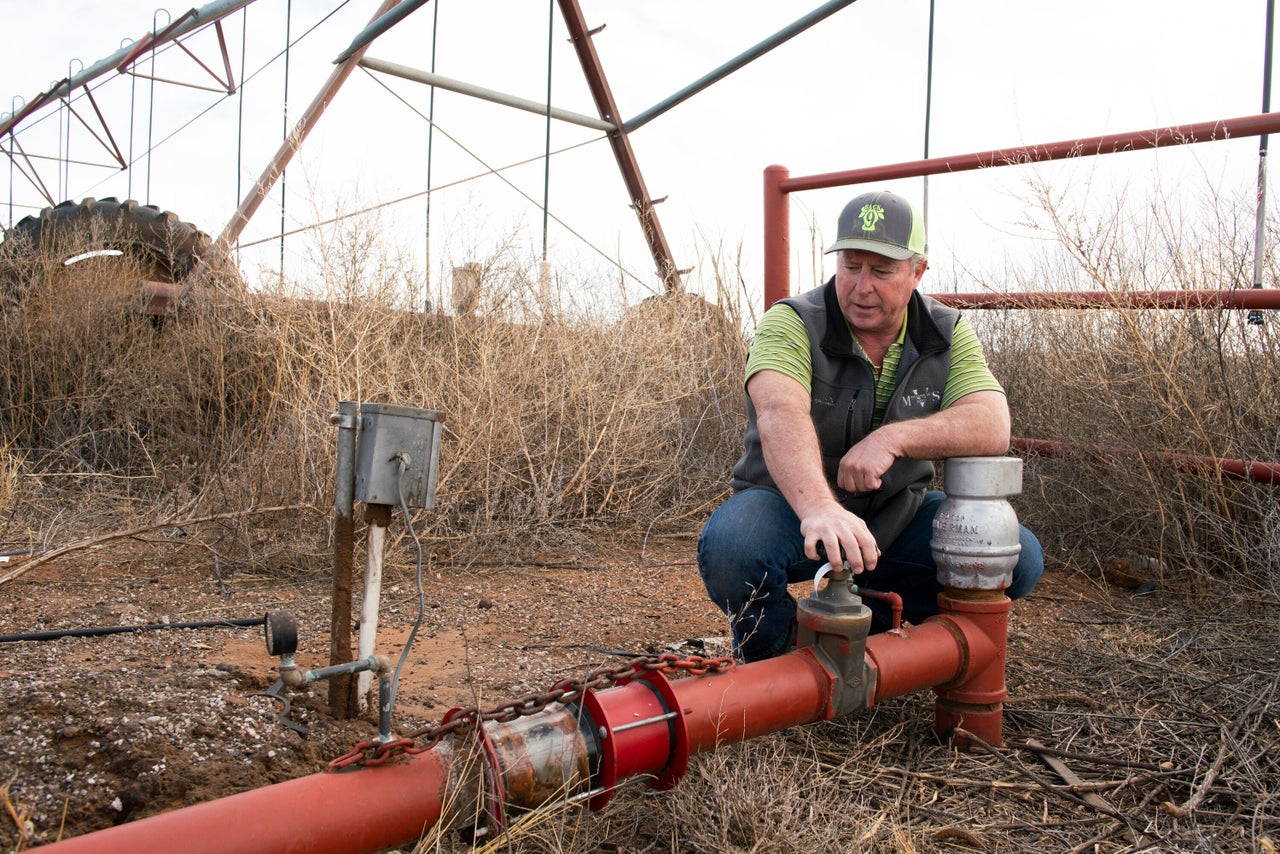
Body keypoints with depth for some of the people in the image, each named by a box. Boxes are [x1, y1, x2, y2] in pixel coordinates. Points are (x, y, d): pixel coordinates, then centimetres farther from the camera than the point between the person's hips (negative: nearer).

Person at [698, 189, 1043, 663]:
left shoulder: (948, 334, -3)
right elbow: (780, 414, -36)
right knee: (729, 547, -35)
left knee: (1018, 556, -14)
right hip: (790, 506, -4)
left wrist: (893, 437, -36)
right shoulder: (791, 323, -16)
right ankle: (767, 650, 0)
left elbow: (992, 427, -19)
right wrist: (818, 507, -55)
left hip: (898, 514, 4)